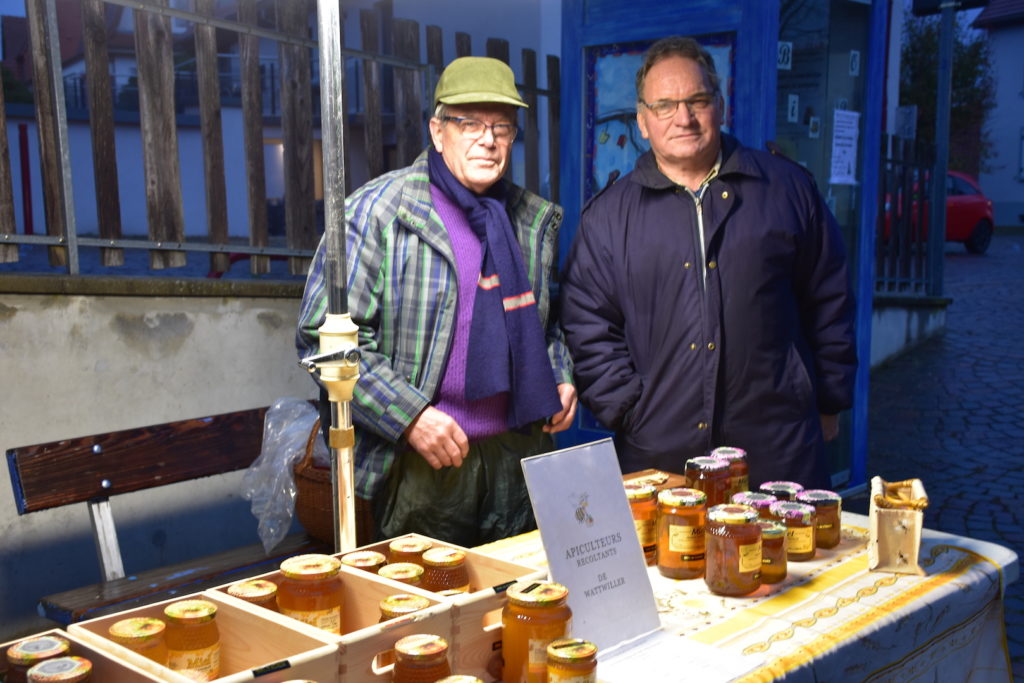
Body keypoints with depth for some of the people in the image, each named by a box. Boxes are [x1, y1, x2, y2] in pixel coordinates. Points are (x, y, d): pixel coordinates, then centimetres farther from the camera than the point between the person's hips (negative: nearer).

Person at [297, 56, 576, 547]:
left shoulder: (536, 220, 10)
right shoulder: (377, 211, -8)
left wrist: (561, 378, 7)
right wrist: (409, 417, -18)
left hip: (518, 453, 5)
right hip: (421, 464, -5)